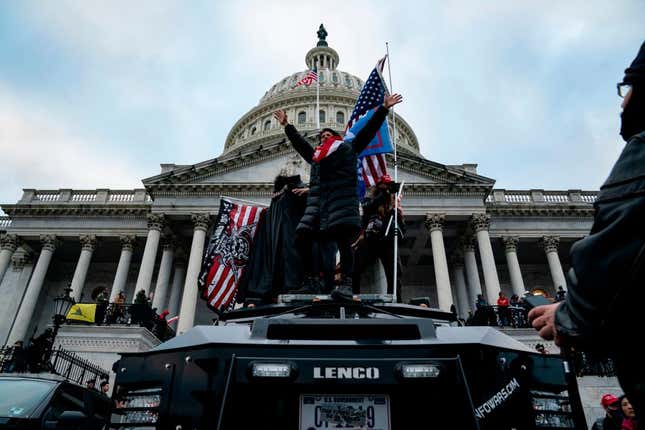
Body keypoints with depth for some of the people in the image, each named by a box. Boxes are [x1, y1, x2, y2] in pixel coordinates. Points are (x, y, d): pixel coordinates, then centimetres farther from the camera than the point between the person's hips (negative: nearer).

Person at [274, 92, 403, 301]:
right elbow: (299, 141, 47)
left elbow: (369, 129, 24)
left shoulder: (349, 148, 25)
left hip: (342, 196, -4)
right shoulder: (315, 155, 35)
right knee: (304, 237, -12)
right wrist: (287, 125, 53)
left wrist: (383, 108, 23)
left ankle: (346, 285, -22)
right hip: (317, 198, 5)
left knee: (343, 240, -18)